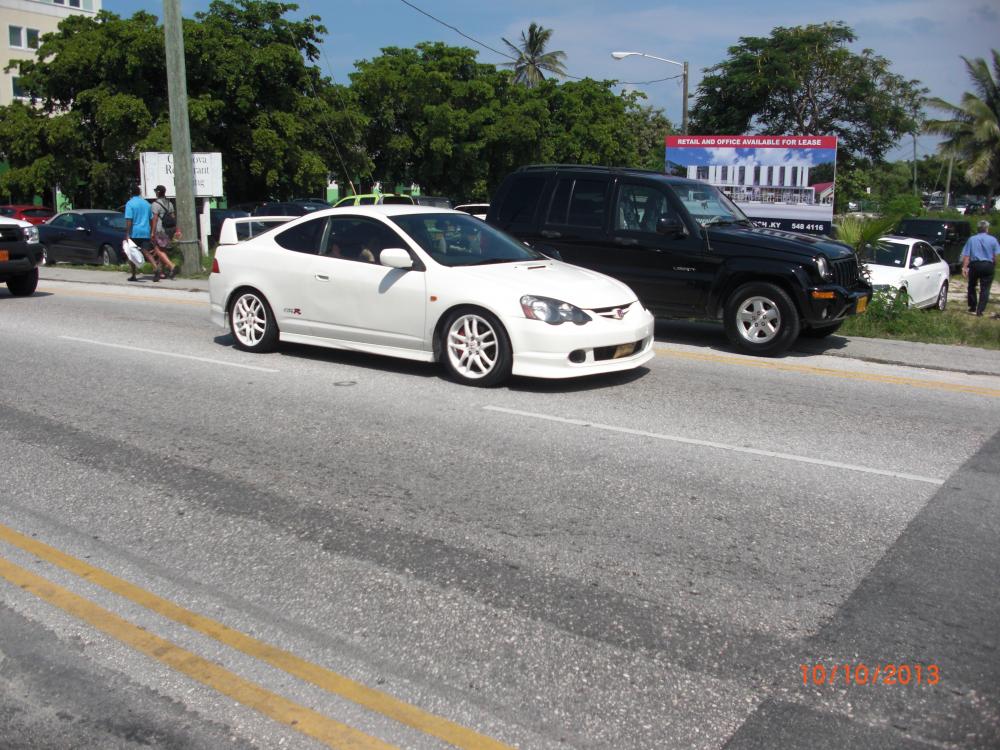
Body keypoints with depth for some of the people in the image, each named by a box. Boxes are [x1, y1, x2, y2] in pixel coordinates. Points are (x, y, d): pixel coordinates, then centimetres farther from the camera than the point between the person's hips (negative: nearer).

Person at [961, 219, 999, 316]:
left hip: (975, 265, 1)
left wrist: (964, 267, -4)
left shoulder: (971, 239, 3)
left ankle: (972, 309, 20)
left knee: (972, 287, 16)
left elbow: (966, 255, -3)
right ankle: (980, 310, 0)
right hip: (988, 266, -1)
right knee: (985, 289, 4)